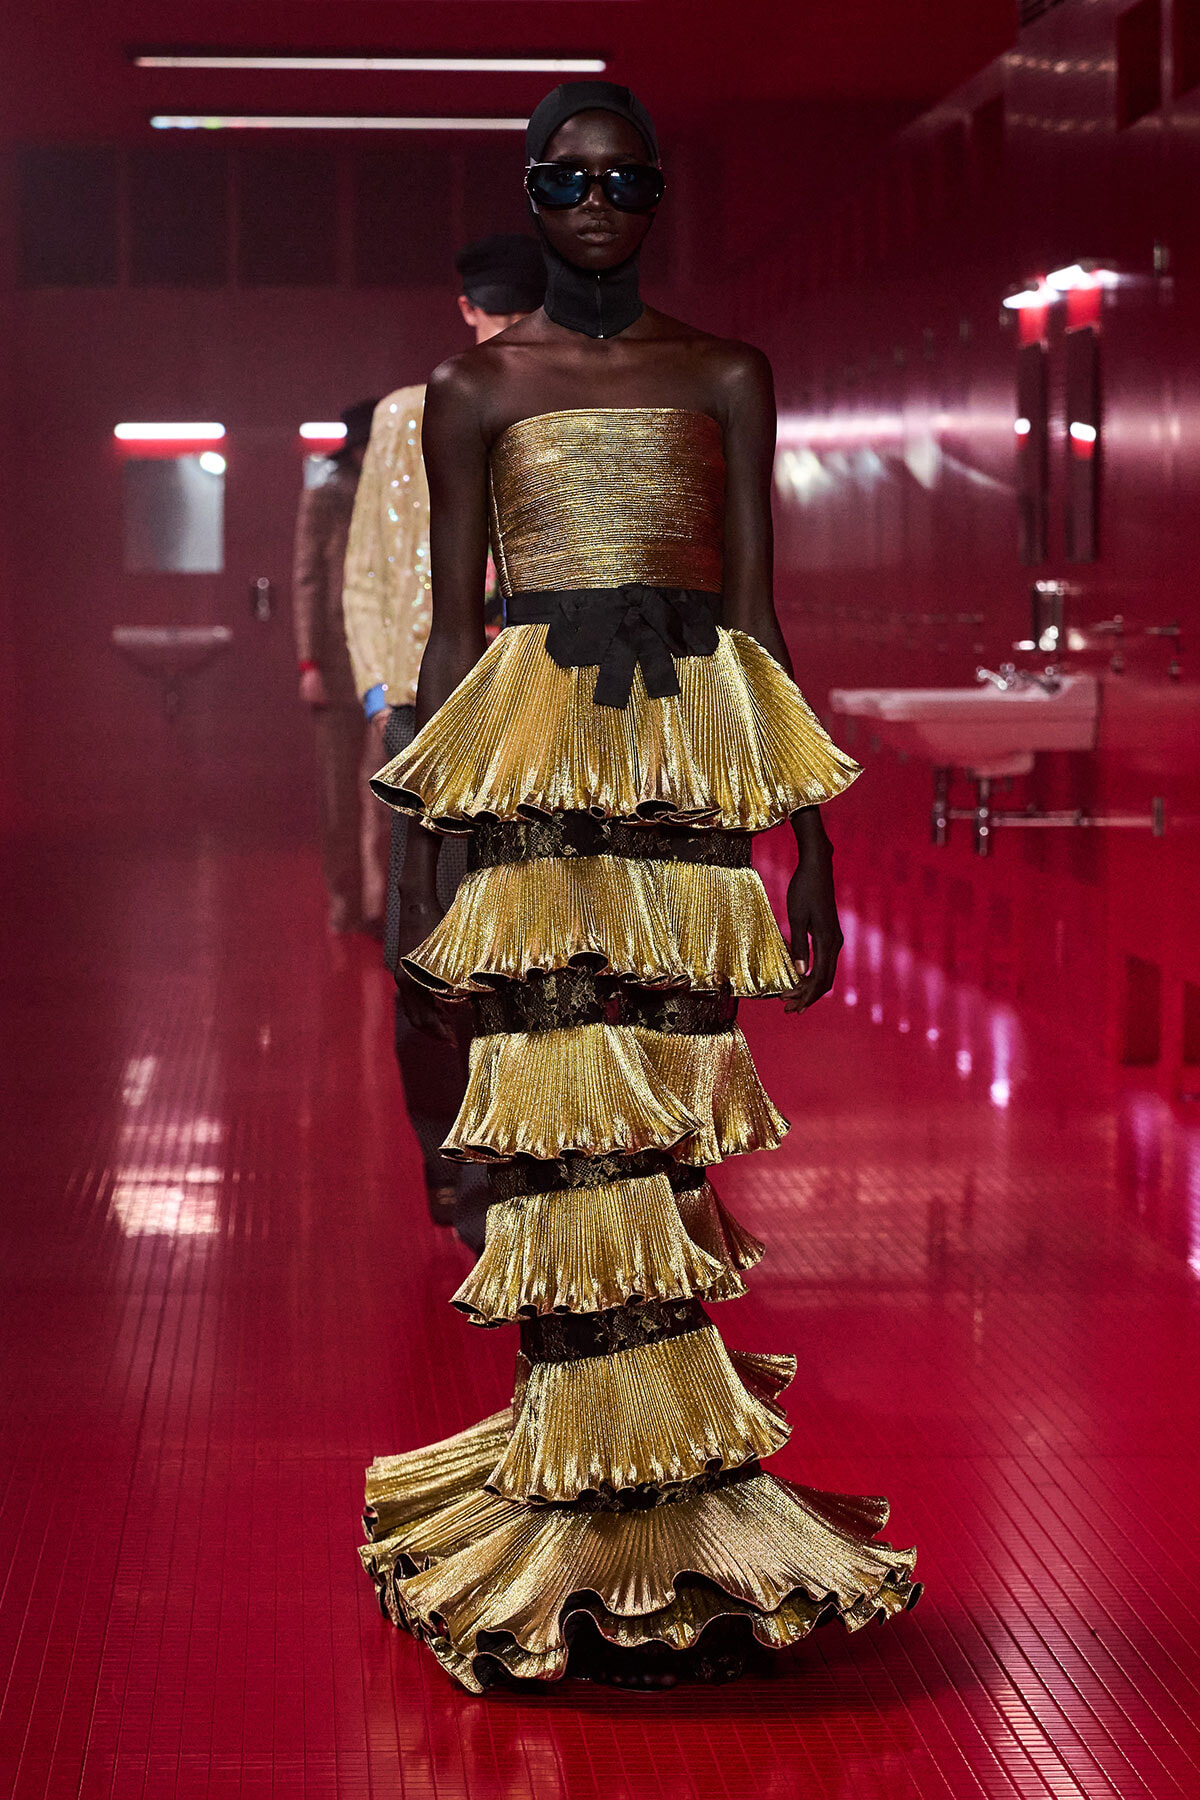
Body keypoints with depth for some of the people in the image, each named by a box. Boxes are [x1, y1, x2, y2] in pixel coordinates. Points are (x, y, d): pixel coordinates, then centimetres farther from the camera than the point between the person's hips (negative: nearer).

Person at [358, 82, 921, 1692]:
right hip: (533, 759, -1)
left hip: (695, 758, 1)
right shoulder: (474, 390, 9)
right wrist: (417, 868, 5)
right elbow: (452, 625, 8)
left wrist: (812, 847, 5)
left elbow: (759, 610, 10)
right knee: (563, 1113, -5)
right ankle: (588, 1518, 4)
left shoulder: (726, 379, 11)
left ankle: (659, 1496, 11)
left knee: (663, 1116, 0)